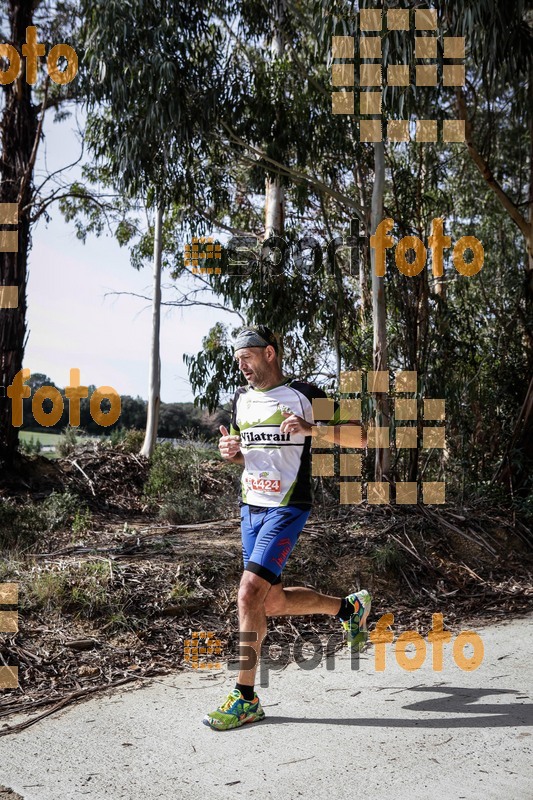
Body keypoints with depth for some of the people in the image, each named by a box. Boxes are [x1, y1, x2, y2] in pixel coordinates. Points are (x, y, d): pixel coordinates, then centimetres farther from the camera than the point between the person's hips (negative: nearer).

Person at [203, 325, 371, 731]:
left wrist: (310, 429, -24)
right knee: (272, 603, 13)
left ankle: (246, 698, -4)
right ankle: (349, 606, 37)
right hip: (250, 507, 8)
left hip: (287, 508, -7)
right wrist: (230, 451, 1)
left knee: (250, 593, -17)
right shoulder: (241, 398, 12)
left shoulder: (303, 394, -8)